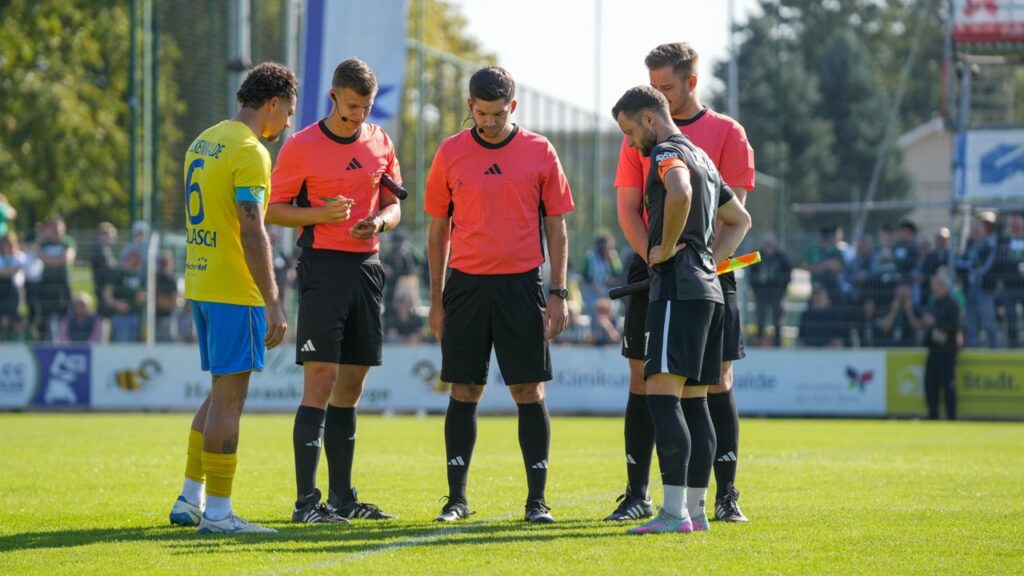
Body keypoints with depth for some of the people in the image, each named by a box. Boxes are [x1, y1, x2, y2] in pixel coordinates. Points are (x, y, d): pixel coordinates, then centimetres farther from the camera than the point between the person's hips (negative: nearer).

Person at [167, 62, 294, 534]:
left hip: (200, 283, 9)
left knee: (223, 391, 18)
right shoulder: (250, 152, -14)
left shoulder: (203, 142, 15)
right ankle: (217, 511, -3)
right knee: (230, 394, -5)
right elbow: (251, 232, -20)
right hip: (235, 291, -9)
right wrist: (273, 304, -19)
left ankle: (190, 499, 20)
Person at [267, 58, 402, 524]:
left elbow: (393, 205, 18)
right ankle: (306, 500, -13)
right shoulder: (302, 146, -4)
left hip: (368, 267, 6)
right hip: (323, 268, -6)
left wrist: (380, 221, -5)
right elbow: (272, 209, -2)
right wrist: (320, 214, -17)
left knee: (351, 387, 10)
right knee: (320, 383, -12)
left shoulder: (380, 143, 11)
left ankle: (342, 495, 16)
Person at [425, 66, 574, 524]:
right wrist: (437, 298, 7)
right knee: (464, 392, 4)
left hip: (521, 284, -1)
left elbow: (556, 227, 6)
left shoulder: (539, 152, 2)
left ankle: (537, 499, 5)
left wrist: (558, 294, 0)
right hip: (466, 284, 1)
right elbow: (438, 229, 10)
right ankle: (457, 497, 11)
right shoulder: (451, 153, 5)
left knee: (529, 392, -2)